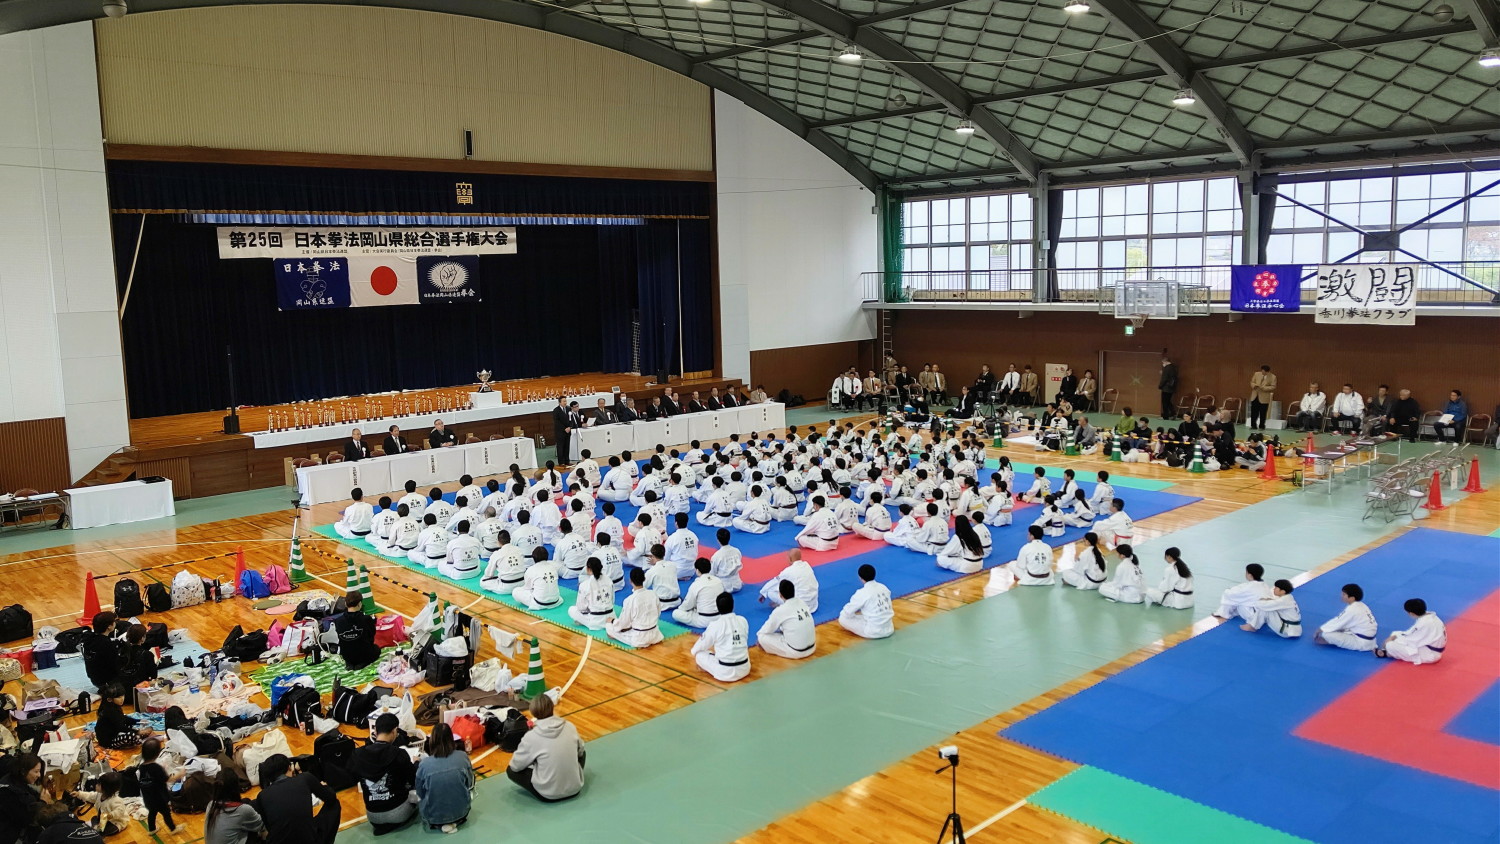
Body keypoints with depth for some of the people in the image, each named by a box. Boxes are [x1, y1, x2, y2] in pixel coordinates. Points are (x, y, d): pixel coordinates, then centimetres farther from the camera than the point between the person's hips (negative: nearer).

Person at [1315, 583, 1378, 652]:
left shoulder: (1352, 610, -22)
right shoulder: (1360, 605, 5)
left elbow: (1337, 623, -13)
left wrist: (1321, 630, -1)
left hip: (1362, 643, -9)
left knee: (1327, 634, -19)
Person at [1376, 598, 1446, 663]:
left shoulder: (1423, 623, -30)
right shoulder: (1429, 616, 0)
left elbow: (1413, 640, -19)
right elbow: (1412, 632, 10)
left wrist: (1392, 641, -6)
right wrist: (1395, 636, 3)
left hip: (1428, 655, -10)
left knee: (1391, 646, -19)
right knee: (1396, 634, 13)